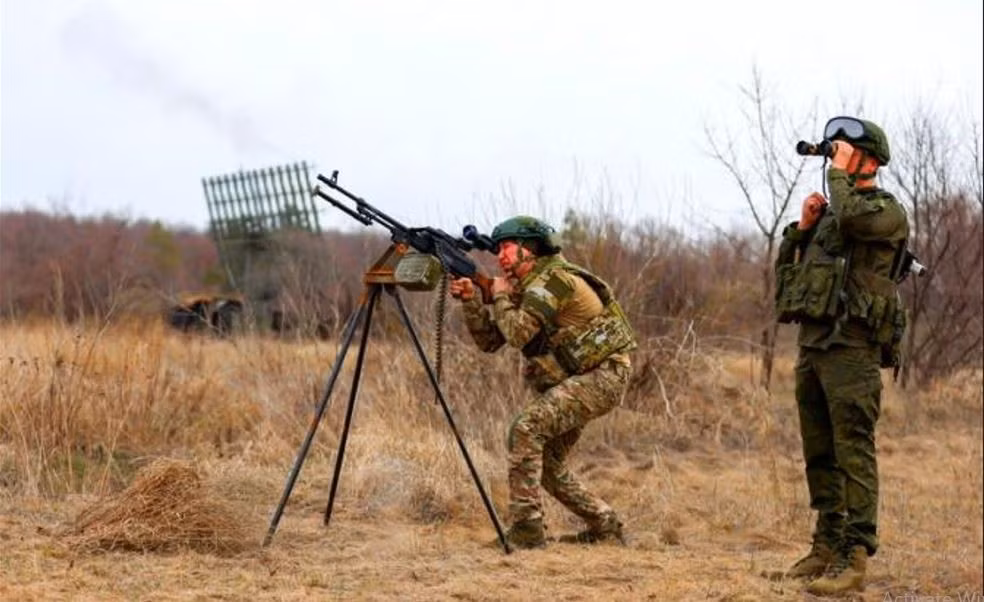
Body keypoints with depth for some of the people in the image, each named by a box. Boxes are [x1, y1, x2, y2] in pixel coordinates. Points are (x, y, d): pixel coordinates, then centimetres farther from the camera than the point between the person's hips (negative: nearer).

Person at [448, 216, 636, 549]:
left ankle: (527, 529, -21)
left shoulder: (553, 278, -15)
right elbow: (488, 340, 13)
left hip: (603, 375, -10)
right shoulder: (524, 288, 15)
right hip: (572, 381, 11)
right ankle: (605, 525, 26)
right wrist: (469, 300, 0)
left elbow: (518, 333, -24)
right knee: (547, 461, 13)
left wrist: (501, 297, -7)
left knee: (527, 428, -23)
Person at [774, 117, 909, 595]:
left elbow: (851, 216, -26)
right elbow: (785, 271, 20)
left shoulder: (887, 211, -3)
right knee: (820, 453, 12)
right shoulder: (828, 213, 19)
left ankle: (854, 556, -12)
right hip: (811, 344, 8)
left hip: (851, 348, -8)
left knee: (853, 452, -10)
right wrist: (802, 226, 5)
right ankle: (827, 545, 20)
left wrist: (839, 171, -10)